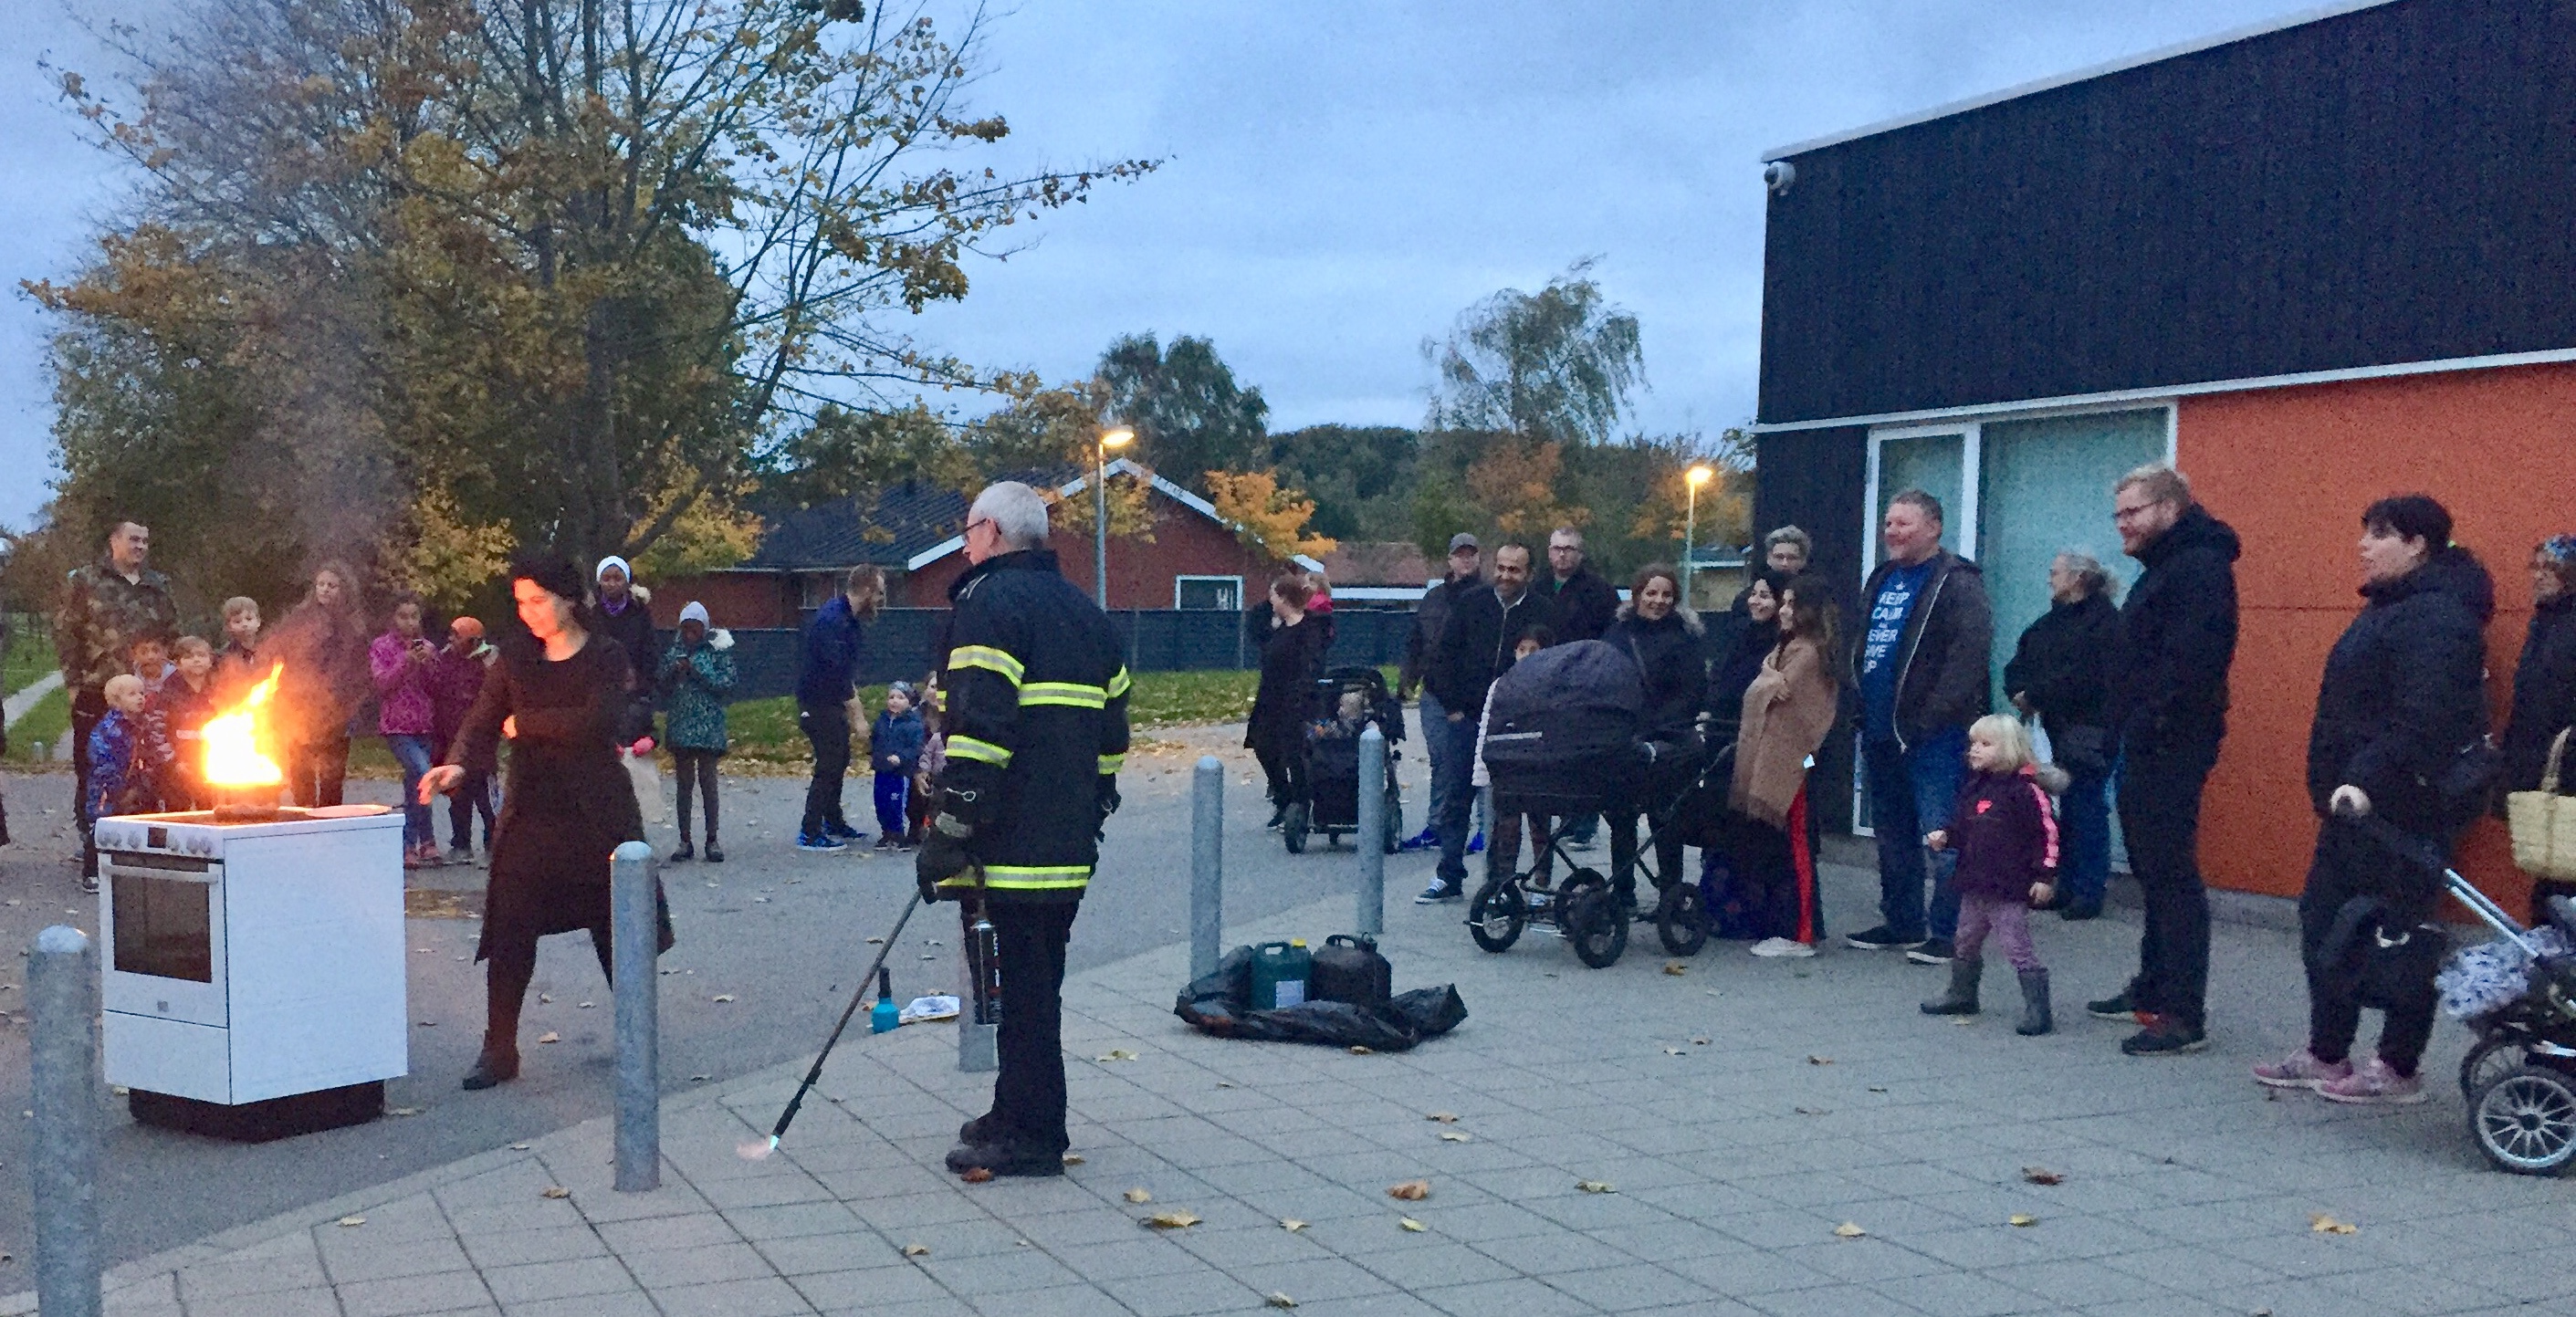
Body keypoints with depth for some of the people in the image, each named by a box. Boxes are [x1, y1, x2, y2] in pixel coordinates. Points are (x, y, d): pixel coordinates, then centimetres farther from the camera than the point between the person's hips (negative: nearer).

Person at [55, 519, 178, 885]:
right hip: (96, 697, -3)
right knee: (92, 780, 1)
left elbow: (172, 635, 18)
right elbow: (64, 632, 0)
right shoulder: (84, 582, 2)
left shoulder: (157, 586, 12)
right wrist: (75, 682, -6)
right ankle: (92, 865, 5)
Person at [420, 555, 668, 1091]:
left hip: (597, 815, -3)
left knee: (615, 927, 4)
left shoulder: (605, 659, -2)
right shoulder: (515, 662, 9)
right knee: (509, 933, -4)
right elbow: (481, 720, -2)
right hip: (530, 816, 3)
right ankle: (499, 1051, 4)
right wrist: (458, 764, -22)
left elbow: (599, 720, -19)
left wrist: (524, 723, -11)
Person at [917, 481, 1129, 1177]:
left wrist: (949, 832, -17)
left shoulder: (989, 602, -9)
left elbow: (981, 729, -19)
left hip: (1011, 846, -9)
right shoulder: (1083, 611, 18)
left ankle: (1029, 1136, 2)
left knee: (1022, 984, -3)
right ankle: (1020, 1113, 26)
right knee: (1036, 980, 16)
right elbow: (1112, 731, 21)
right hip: (1068, 848, 9)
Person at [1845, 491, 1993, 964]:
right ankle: (1901, 923, 25)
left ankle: (1947, 932, -1)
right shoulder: (1881, 580, 18)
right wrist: (1858, 703, 15)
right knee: (1892, 836, 15)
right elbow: (1860, 646, 28)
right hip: (1880, 731, 9)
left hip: (1935, 735, -9)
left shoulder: (1957, 583, -8)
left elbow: (1969, 653, -18)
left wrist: (1936, 715, -23)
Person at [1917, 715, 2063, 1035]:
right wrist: (1944, 836, 1)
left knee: (2019, 948, -8)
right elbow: (1961, 826, 21)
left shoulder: (2025, 789, -14)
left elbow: (2048, 833, -15)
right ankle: (1961, 995, 38)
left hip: (2009, 888, -8)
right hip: (1975, 883, 9)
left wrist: (2045, 876, -17)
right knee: (1966, 942, 21)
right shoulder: (1974, 786, 10)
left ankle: (2038, 1009, -3)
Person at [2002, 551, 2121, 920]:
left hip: (2087, 728, -8)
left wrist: (2035, 696, -15)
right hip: (2056, 727, 8)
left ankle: (2089, 893, 1)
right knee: (2066, 808, 11)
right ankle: (2068, 888, 17)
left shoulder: (2102, 620, -9)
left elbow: (2083, 676, -20)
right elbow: (2019, 663, 13)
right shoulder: (2053, 620, 18)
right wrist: (2018, 691, -8)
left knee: (2086, 809, -4)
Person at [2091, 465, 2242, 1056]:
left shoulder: (2199, 568, -14)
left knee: (2172, 876, -9)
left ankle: (2185, 1015, -6)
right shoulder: (2164, 568, 21)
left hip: (2170, 751, -11)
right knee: (2153, 872, 18)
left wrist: (2151, 725, -24)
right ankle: (2153, 989, 29)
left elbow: (2190, 661, -26)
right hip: (2146, 748, 11)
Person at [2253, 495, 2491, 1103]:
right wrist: (2337, 784, 18)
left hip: (2403, 811, -11)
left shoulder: (2437, 618, -16)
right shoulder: (2393, 607, 17)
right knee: (2323, 920, 13)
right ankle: (2326, 1055, 21)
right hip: (2357, 803, 11)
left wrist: (2368, 780, -32)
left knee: (2395, 935, -1)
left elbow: (2421, 718, -27)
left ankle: (2398, 1070, 9)